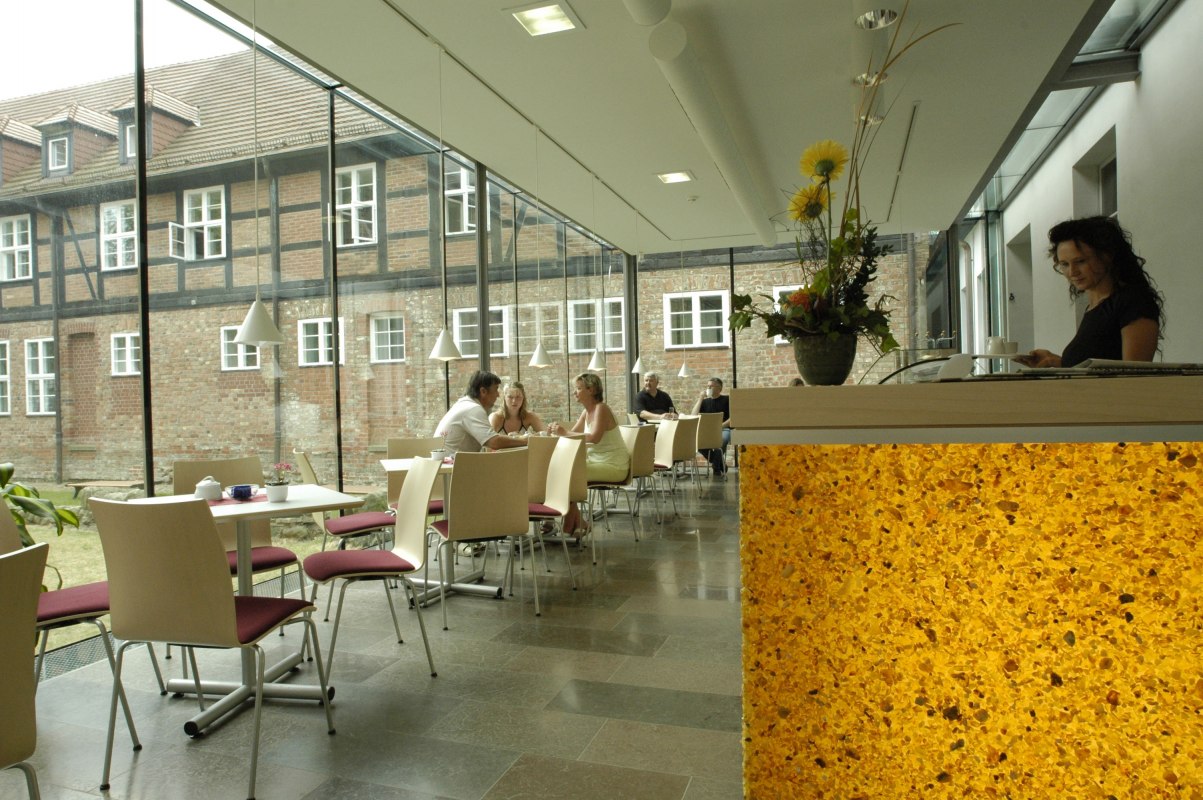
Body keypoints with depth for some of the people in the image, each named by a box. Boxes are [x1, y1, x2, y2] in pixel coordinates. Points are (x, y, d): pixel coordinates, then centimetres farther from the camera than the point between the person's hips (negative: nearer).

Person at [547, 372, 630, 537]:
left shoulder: (601, 409, -17)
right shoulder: (587, 412, 9)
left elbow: (595, 437, -31)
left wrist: (565, 433, -29)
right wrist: (558, 431, -12)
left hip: (613, 466, -9)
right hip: (597, 461, 9)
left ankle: (569, 527, -2)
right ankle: (575, 524, 4)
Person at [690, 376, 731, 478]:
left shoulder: (727, 399, 8)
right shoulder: (705, 401, 19)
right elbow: (693, 416, 6)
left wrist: (721, 426, -17)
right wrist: (700, 398, 4)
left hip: (724, 429, -4)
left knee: (721, 440, -40)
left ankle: (717, 467, -13)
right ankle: (721, 465, -10)